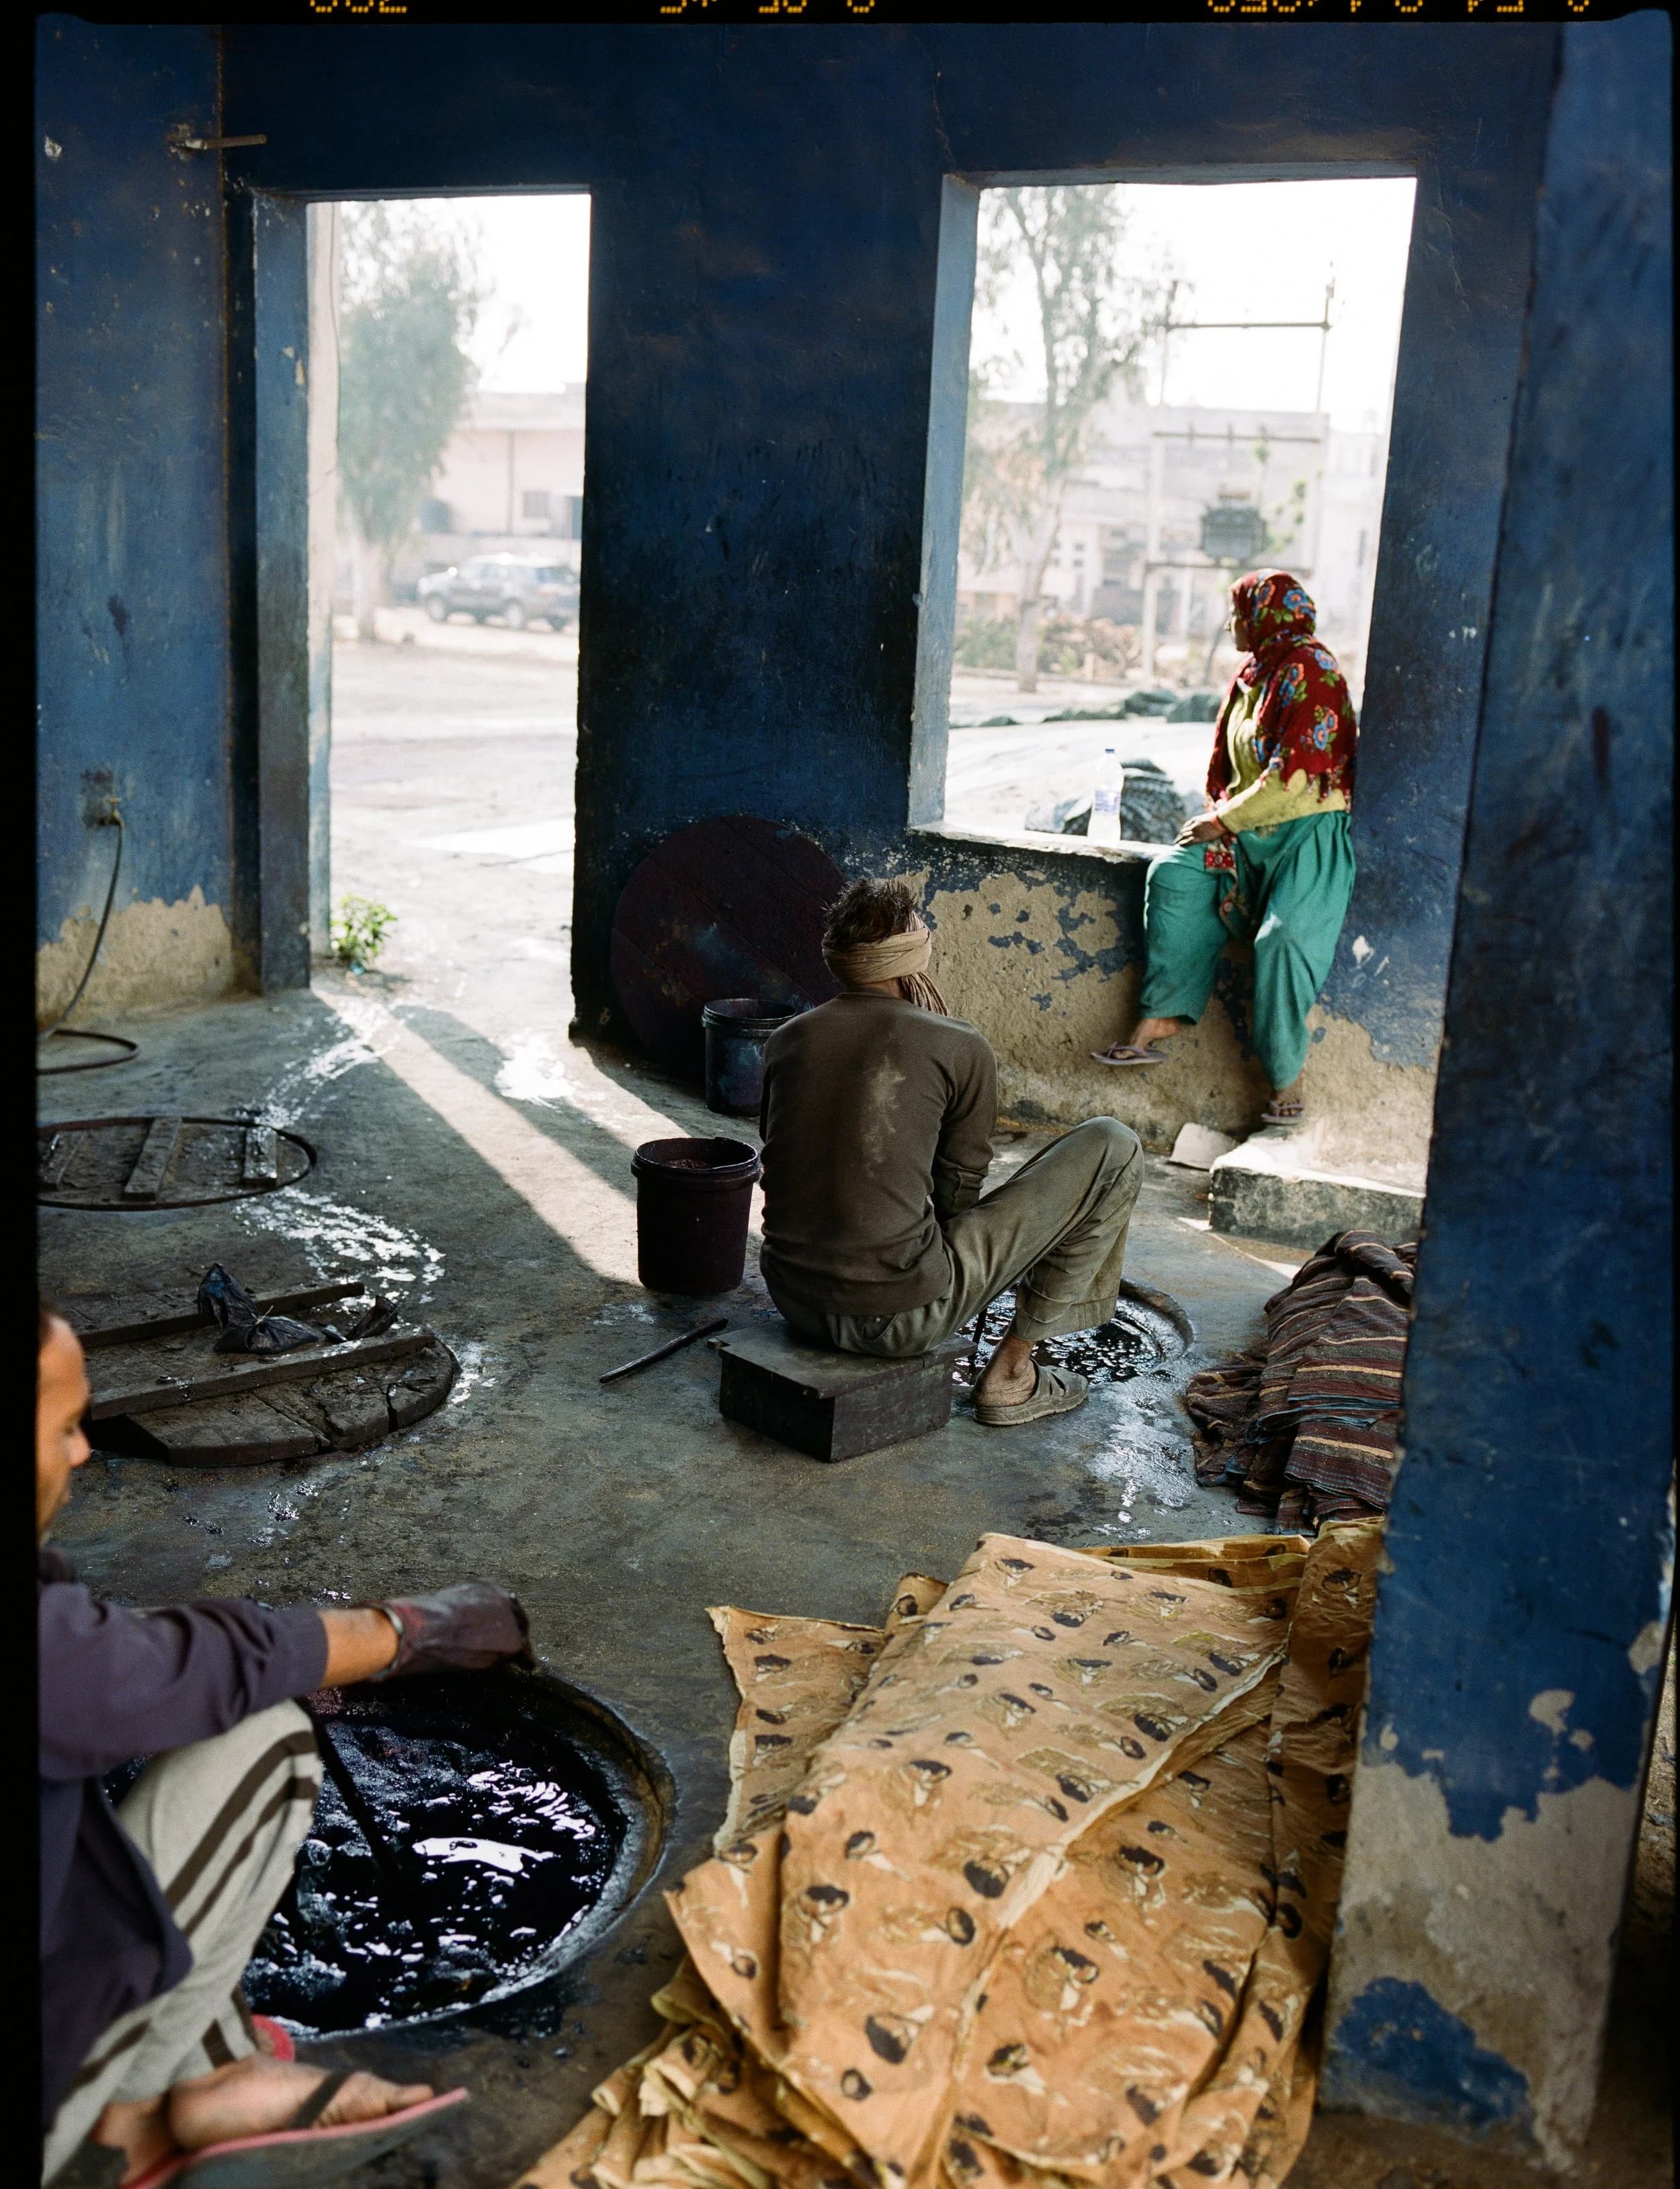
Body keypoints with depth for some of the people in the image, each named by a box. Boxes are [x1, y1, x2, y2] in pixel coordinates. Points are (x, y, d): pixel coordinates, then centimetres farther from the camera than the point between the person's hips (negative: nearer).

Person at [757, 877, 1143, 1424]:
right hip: (902, 1315, -7)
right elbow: (956, 1194, 2)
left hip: (793, 1297, 7)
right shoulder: (962, 1048, -7)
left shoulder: (784, 1040, 6)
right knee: (1113, 1148, 3)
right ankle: (1010, 1373, 10)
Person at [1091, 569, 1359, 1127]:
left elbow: (1294, 774, -20)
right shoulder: (1254, 672, 15)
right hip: (1252, 831, 9)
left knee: (1285, 934, -28)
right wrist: (1219, 816, 3)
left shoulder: (1309, 671, -12)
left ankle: (1286, 1081, -20)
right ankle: (1159, 1020, -14)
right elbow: (1228, 761, 21)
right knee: (1174, 874, -11)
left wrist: (1223, 820, -14)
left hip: (1310, 832, -9)